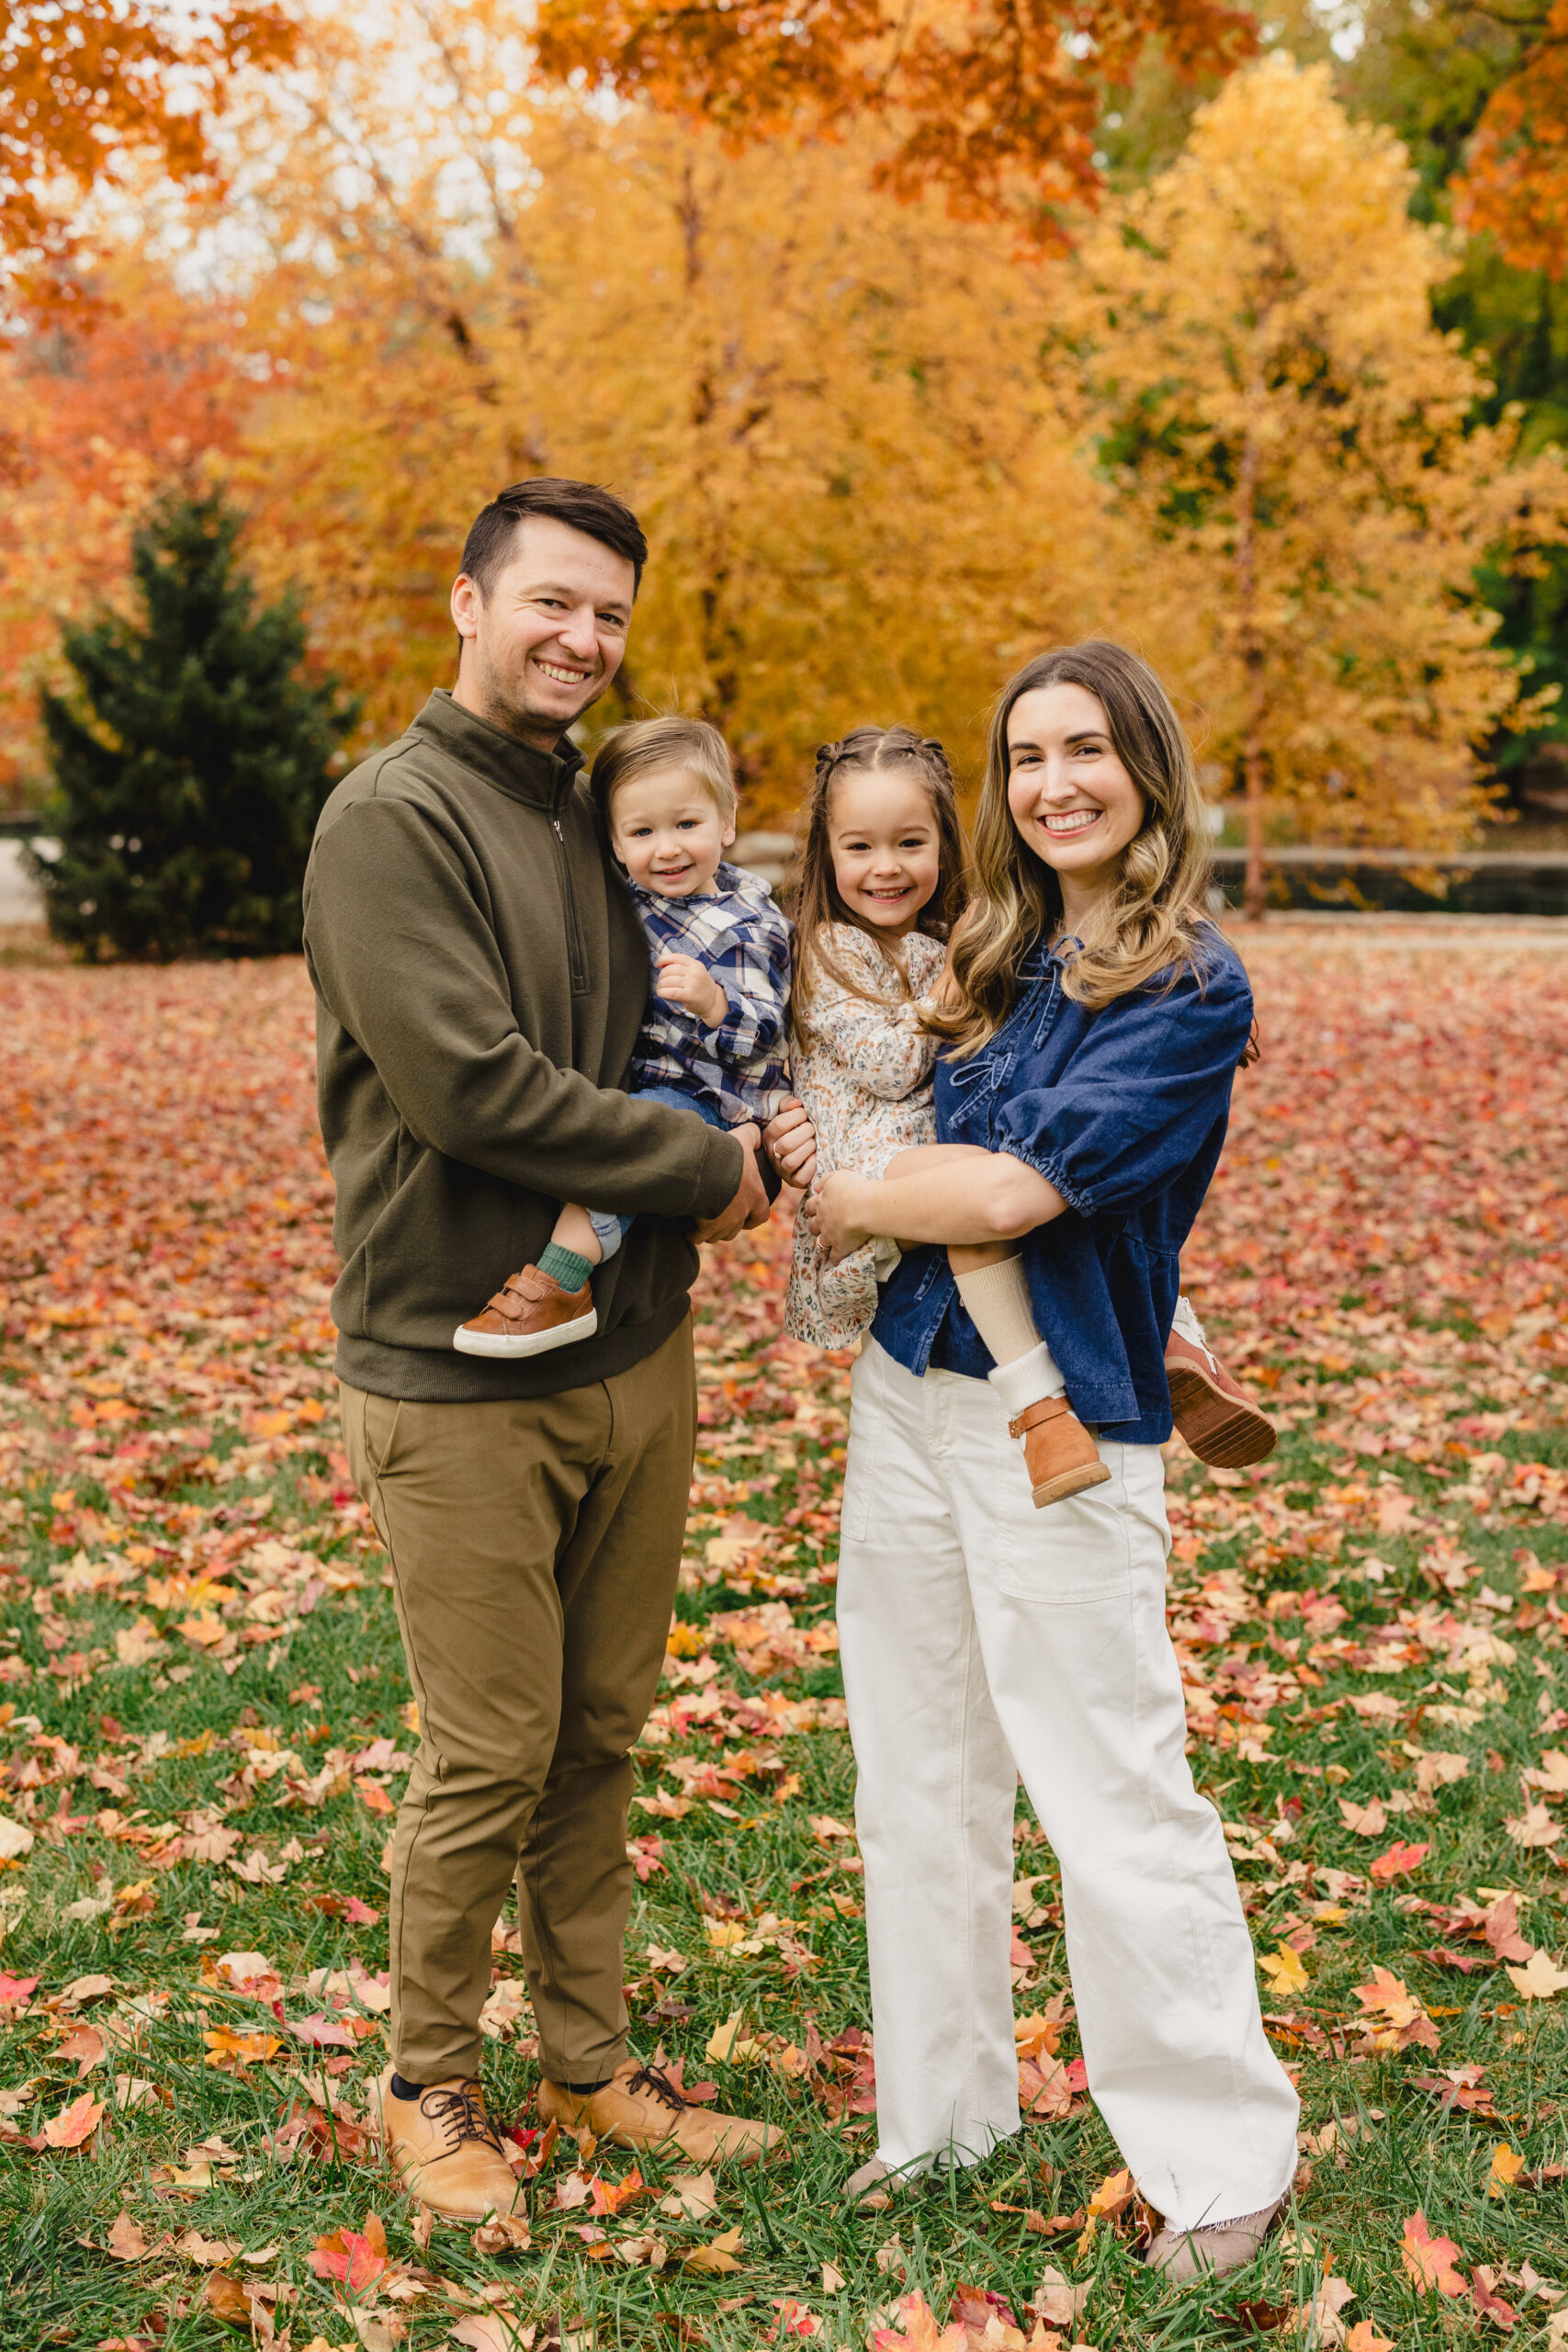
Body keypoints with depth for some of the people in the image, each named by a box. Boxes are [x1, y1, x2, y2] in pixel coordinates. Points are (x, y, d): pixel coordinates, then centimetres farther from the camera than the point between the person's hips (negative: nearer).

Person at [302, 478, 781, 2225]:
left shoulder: (598, 818, 12)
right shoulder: (394, 819, -12)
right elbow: (469, 1084, -22)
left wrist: (740, 1142, 3)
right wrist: (706, 1167, -12)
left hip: (634, 1357, 7)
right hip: (462, 1378, -7)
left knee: (600, 1737, 16)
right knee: (489, 1757, 3)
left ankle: (589, 2060, 32)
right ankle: (429, 2085, 24)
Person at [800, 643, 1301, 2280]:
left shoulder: (1192, 989, -11)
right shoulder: (993, 956, 10)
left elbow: (1016, 1188, -19)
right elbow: (908, 1140, 17)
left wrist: (844, 1199, -6)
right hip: (907, 1399, 7)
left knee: (1114, 1804, 1)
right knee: (918, 1790, 14)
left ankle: (1227, 2154, 20)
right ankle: (941, 2113, 31)